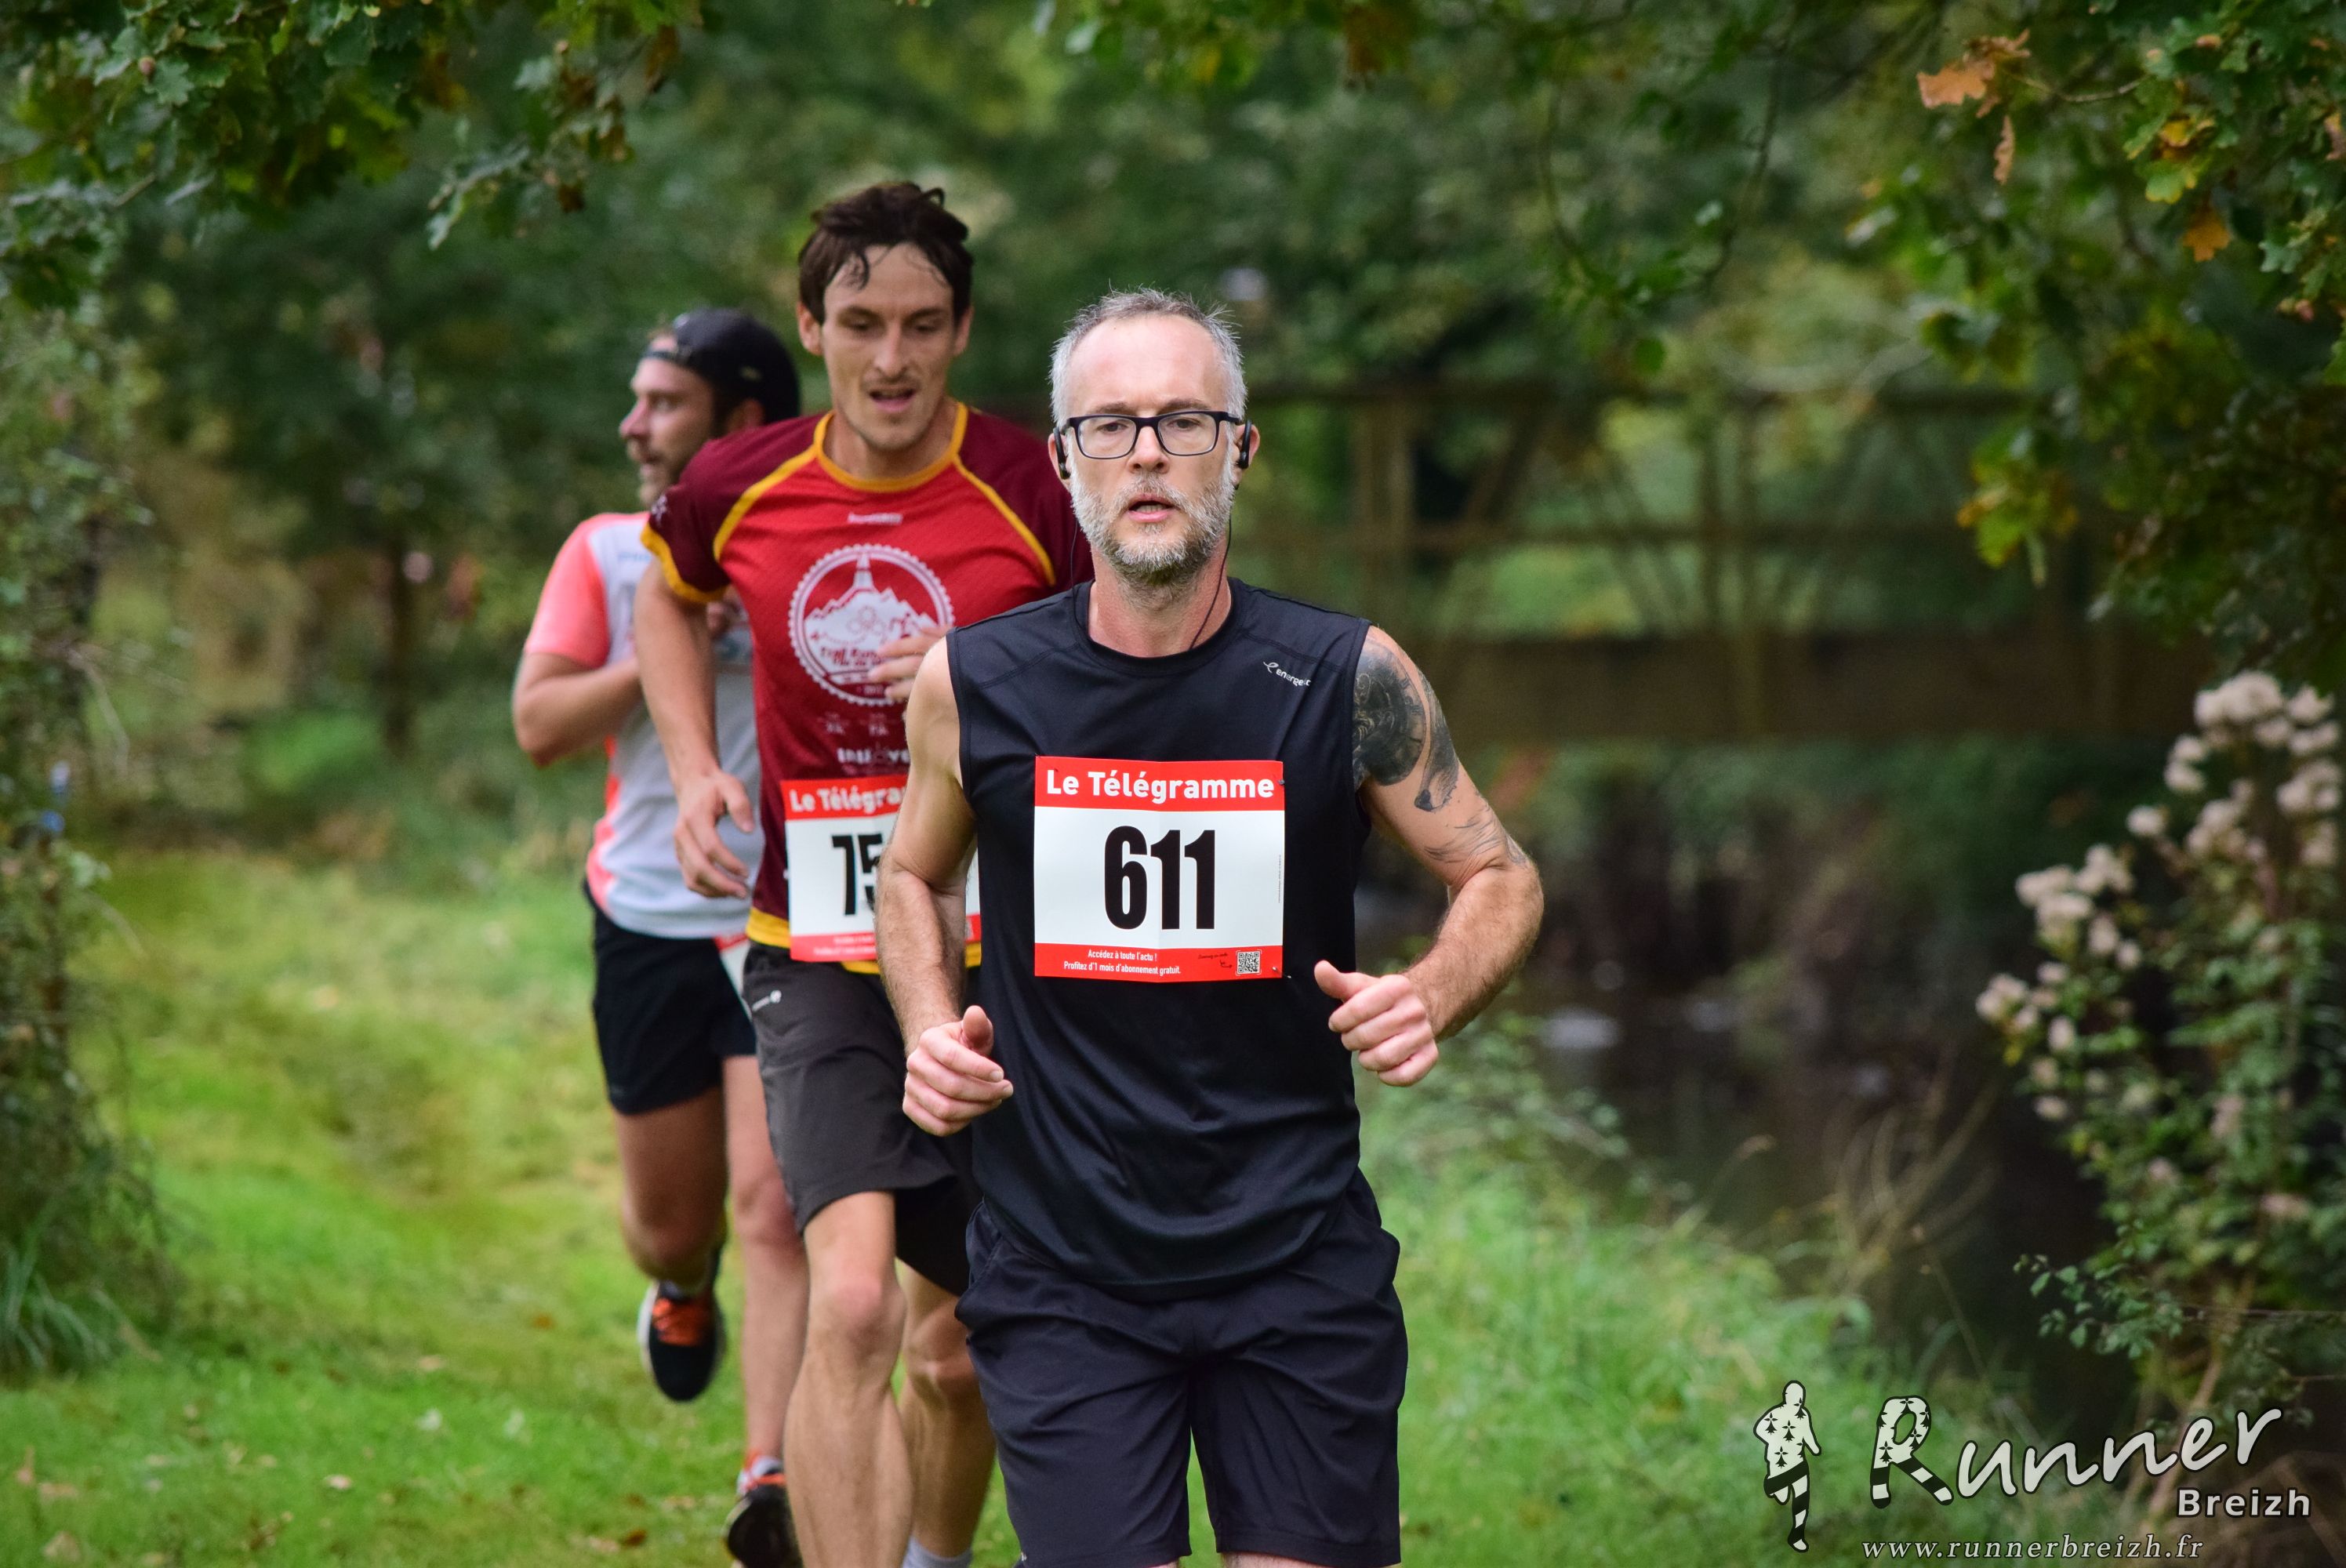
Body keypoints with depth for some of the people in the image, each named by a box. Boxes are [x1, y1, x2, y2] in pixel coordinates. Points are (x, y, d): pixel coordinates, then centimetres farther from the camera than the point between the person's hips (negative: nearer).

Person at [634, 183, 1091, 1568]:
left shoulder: (1037, 495, -10)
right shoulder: (737, 491, -2)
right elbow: (672, 603, 21)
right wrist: (697, 770, 5)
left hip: (999, 949, 0)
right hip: (818, 951, 0)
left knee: (959, 1349, 11)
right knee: (853, 1300, -21)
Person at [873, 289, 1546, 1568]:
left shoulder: (1347, 681, -5)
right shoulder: (972, 685, -2)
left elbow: (1499, 878, 7)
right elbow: (913, 877, 17)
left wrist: (1432, 995, -12)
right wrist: (931, 1028, 0)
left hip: (1299, 1260, 0)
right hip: (1062, 1265, 0)